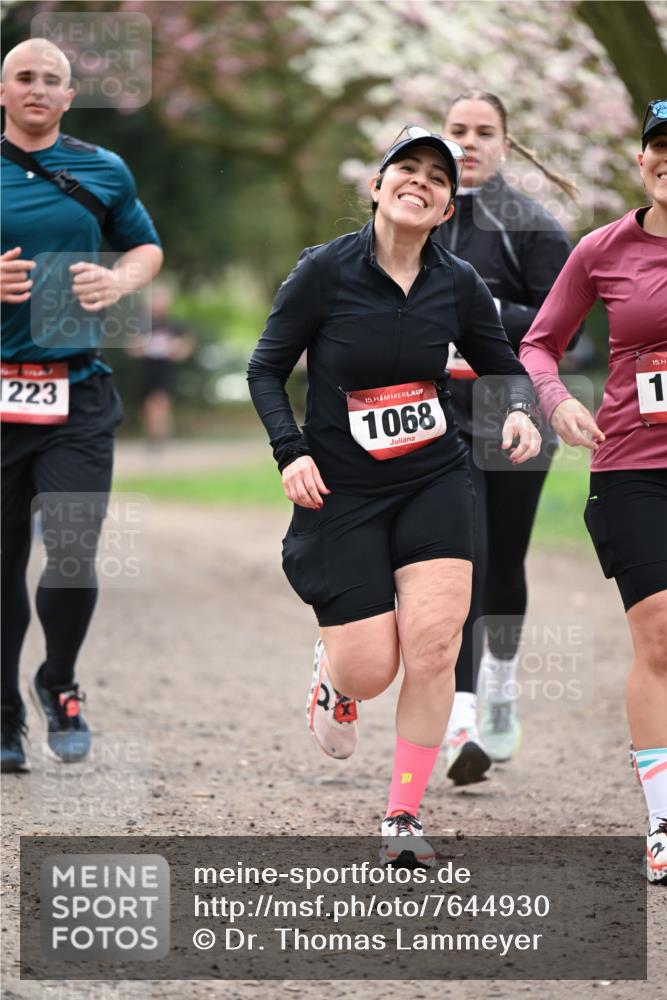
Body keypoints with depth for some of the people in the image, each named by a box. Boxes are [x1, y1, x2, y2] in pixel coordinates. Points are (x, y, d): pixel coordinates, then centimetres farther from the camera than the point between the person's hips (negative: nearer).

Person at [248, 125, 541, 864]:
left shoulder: (457, 283, -2)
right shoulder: (326, 271, -10)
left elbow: (503, 362, 13)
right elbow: (266, 368, -1)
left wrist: (519, 411, -8)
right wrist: (291, 451, -15)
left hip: (435, 482, 2)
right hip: (342, 491, -2)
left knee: (433, 644, -14)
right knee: (370, 669, -7)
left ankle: (403, 819, 0)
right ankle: (333, 675, 34)